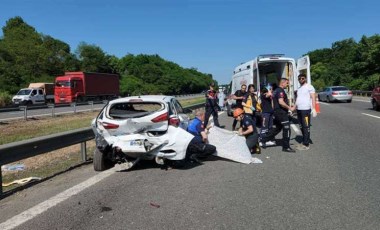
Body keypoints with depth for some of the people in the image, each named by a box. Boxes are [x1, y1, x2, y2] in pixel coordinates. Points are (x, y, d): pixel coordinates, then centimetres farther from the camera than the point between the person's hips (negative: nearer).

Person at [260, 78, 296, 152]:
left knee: (277, 128, 17)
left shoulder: (276, 90, 18)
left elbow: (275, 103, 24)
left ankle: (263, 139, 17)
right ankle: (286, 147, 3)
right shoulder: (281, 91, -14)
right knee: (286, 129, -3)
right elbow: (281, 102, -26)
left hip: (277, 111, 10)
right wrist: (290, 108, -20)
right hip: (281, 112, -10)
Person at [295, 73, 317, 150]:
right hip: (299, 110, 8)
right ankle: (304, 141, 20)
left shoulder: (309, 87, -4)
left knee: (306, 127, -8)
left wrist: (313, 109, -19)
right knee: (302, 127, 11)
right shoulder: (299, 89, 20)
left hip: (306, 109, -8)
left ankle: (306, 145, -7)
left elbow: (313, 98, -11)